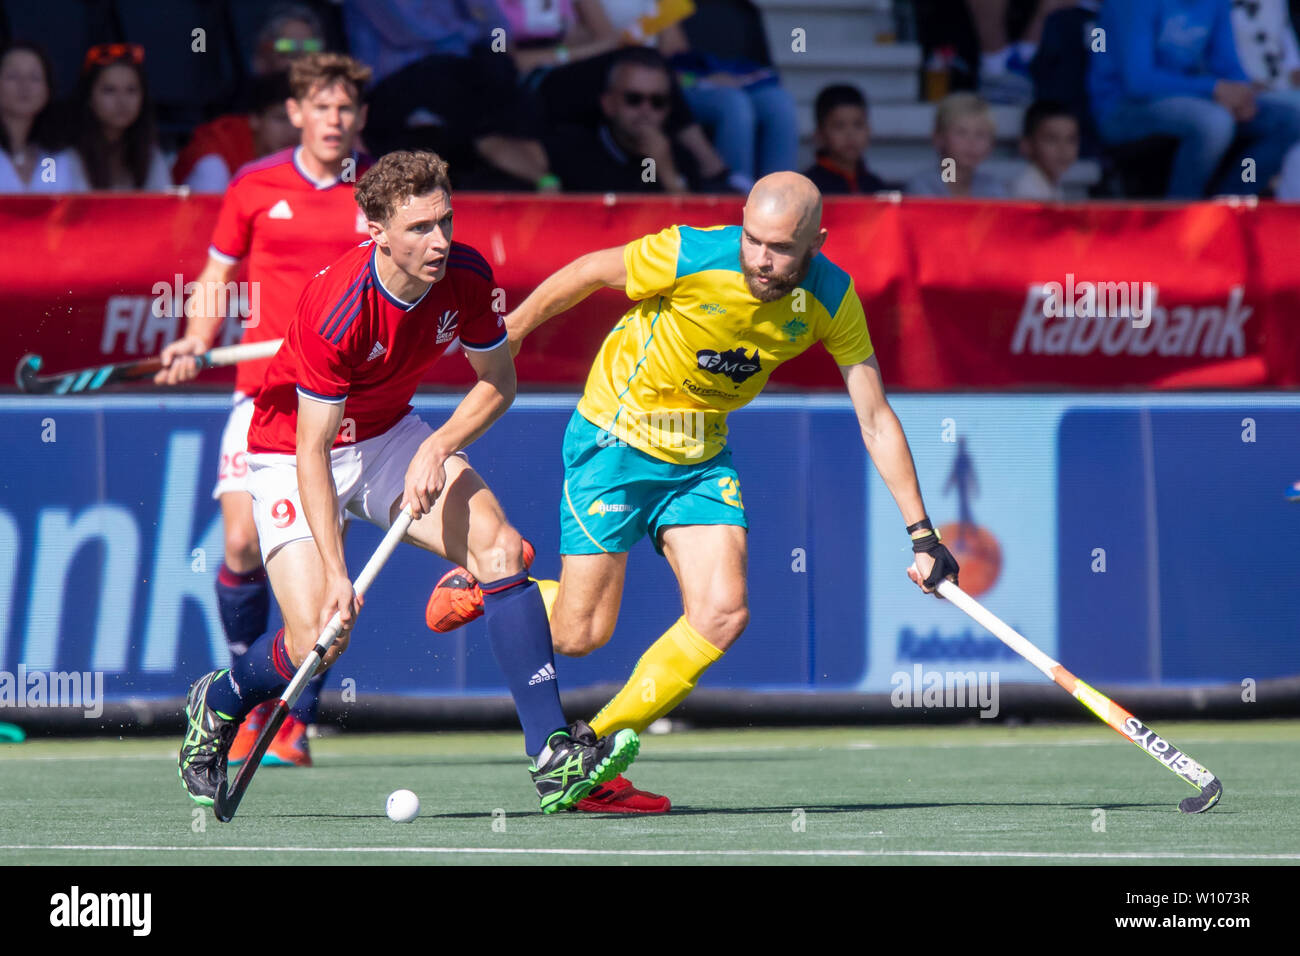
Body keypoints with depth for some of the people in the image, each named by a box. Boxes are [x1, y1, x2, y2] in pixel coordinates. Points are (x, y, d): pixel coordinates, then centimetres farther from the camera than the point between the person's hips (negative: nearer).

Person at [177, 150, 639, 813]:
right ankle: (215, 705, 20)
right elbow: (312, 452, -30)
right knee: (315, 645, -16)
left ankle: (553, 754, -18)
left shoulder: (466, 277, -16)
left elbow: (497, 383, 0)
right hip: (289, 452, -5)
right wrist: (336, 574, -35)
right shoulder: (337, 309, -33)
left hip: (390, 436, 5)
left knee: (499, 547, -16)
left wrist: (437, 448, -18)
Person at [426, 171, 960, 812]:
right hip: (616, 439, -4)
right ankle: (482, 585, 25)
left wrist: (919, 532, -12)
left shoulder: (832, 299, -14)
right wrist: (512, 328, 4)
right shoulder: (692, 256, -26)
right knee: (580, 635, -8)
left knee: (722, 614, -15)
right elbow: (587, 273, -8)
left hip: (701, 458, 4)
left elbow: (876, 420, -9)